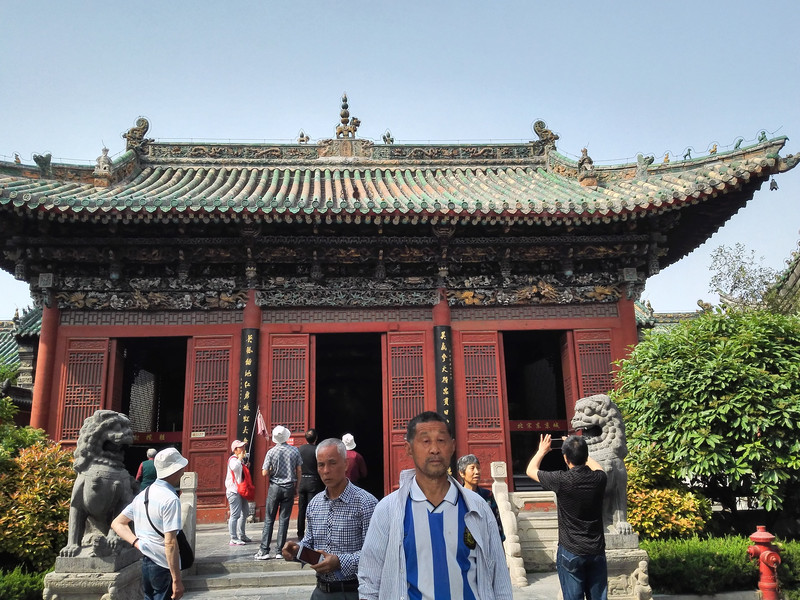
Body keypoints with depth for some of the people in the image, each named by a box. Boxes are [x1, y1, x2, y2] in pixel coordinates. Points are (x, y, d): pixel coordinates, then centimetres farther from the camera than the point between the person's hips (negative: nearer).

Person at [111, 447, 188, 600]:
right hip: (163, 567, -8)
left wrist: (137, 543, 1)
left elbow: (117, 523, 13)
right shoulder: (170, 499, -19)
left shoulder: (142, 495, 7)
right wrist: (177, 580, -20)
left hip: (145, 563, 8)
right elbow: (170, 543, -23)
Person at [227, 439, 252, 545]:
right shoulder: (233, 459, -12)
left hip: (240, 490, 10)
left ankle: (241, 535, 28)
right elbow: (234, 467, -36)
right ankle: (233, 539, -10)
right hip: (233, 490, -10)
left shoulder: (241, 460, 17)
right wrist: (240, 458, -22)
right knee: (235, 514, -12)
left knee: (245, 512, 17)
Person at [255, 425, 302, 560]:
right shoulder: (295, 451, -3)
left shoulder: (271, 452, -8)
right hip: (289, 488, 1)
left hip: (274, 487, -1)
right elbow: (298, 471, 2)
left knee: (269, 520, 5)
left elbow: (264, 473, -8)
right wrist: (296, 487, 12)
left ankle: (264, 550, 3)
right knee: (284, 520, 6)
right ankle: (279, 551, 7)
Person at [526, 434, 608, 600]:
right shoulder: (598, 479, -7)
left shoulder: (562, 480, -17)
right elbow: (597, 467, 22)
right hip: (597, 551, 4)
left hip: (571, 552, -4)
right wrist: (579, 449, 32)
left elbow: (530, 470, 2)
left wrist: (542, 451, 19)